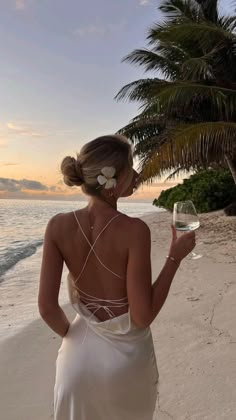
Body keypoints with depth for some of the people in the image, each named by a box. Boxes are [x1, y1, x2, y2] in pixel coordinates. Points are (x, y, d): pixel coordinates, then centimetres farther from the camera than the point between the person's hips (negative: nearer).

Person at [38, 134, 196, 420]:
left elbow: (46, 307, -12)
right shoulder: (134, 230, -26)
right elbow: (142, 317, -21)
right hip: (126, 356, -2)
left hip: (79, 351, 2)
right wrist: (175, 257, -14)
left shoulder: (59, 226, -16)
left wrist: (71, 336, 8)